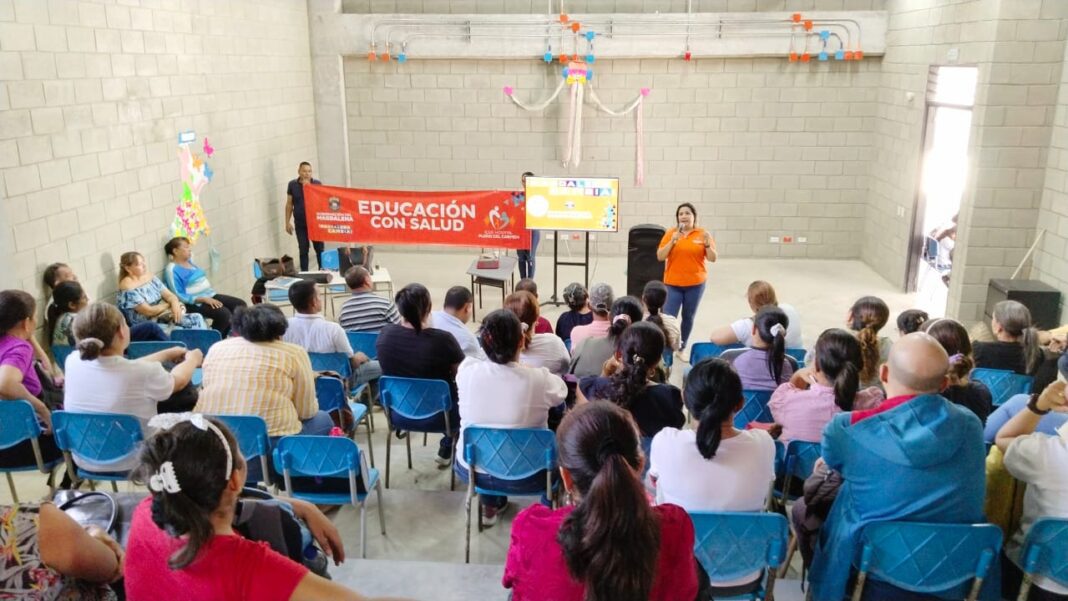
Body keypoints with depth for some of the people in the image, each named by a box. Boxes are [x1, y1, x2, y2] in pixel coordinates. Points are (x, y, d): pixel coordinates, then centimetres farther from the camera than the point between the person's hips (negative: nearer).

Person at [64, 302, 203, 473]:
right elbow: (177, 382, -4)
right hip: (131, 464, -5)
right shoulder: (145, 373, -30)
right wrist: (192, 359, 18)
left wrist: (168, 353, 20)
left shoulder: (73, 362, -15)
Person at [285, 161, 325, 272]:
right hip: (300, 223, 1)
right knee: (303, 250, 6)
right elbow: (289, 204, 6)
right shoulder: (292, 185, 1)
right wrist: (288, 222, 3)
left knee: (320, 248, 3)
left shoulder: (317, 184, -1)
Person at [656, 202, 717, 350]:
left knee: (688, 317, 9)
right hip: (673, 283, -1)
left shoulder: (703, 234, 0)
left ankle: (682, 348, 23)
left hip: (695, 283, 1)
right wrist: (673, 241, -15)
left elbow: (712, 258, 0)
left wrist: (707, 244, -17)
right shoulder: (671, 233, 0)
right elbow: (660, 257, -4)